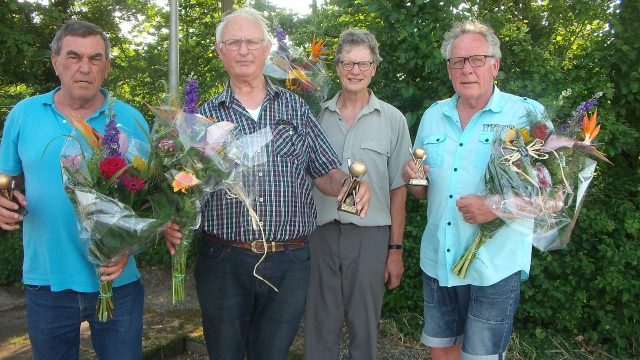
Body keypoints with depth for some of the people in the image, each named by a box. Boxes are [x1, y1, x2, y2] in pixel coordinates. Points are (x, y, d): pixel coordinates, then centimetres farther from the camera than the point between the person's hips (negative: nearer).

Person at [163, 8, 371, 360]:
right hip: (223, 262, 0)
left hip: (289, 264, 0)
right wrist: (172, 222, -18)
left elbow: (325, 173, 7)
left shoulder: (295, 107, 6)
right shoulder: (205, 115, 4)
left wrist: (348, 185, -14)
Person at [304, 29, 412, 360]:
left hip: (370, 235, -1)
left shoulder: (392, 120, 0)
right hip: (320, 232, 1)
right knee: (319, 325, 12)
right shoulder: (317, 115, 4)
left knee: (364, 326, 12)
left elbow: (398, 190, 2)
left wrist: (396, 249, 0)